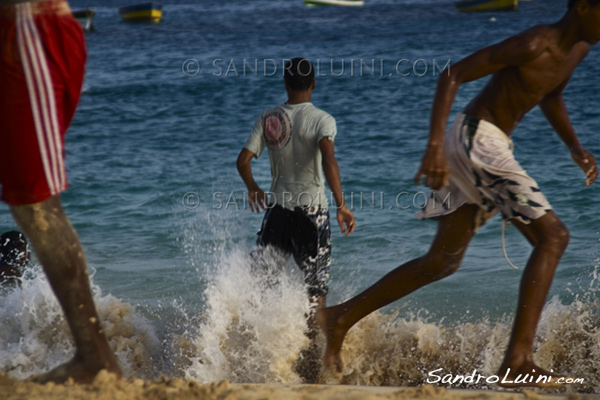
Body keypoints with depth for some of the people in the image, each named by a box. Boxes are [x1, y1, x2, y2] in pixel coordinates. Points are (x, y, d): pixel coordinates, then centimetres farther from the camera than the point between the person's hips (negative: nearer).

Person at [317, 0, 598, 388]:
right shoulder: (534, 45, -20)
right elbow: (453, 75, -19)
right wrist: (435, 146, -26)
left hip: (489, 147, 10)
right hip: (476, 140, -10)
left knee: (442, 262, 14)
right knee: (552, 236, -16)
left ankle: (342, 317, 21)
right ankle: (518, 361, -18)